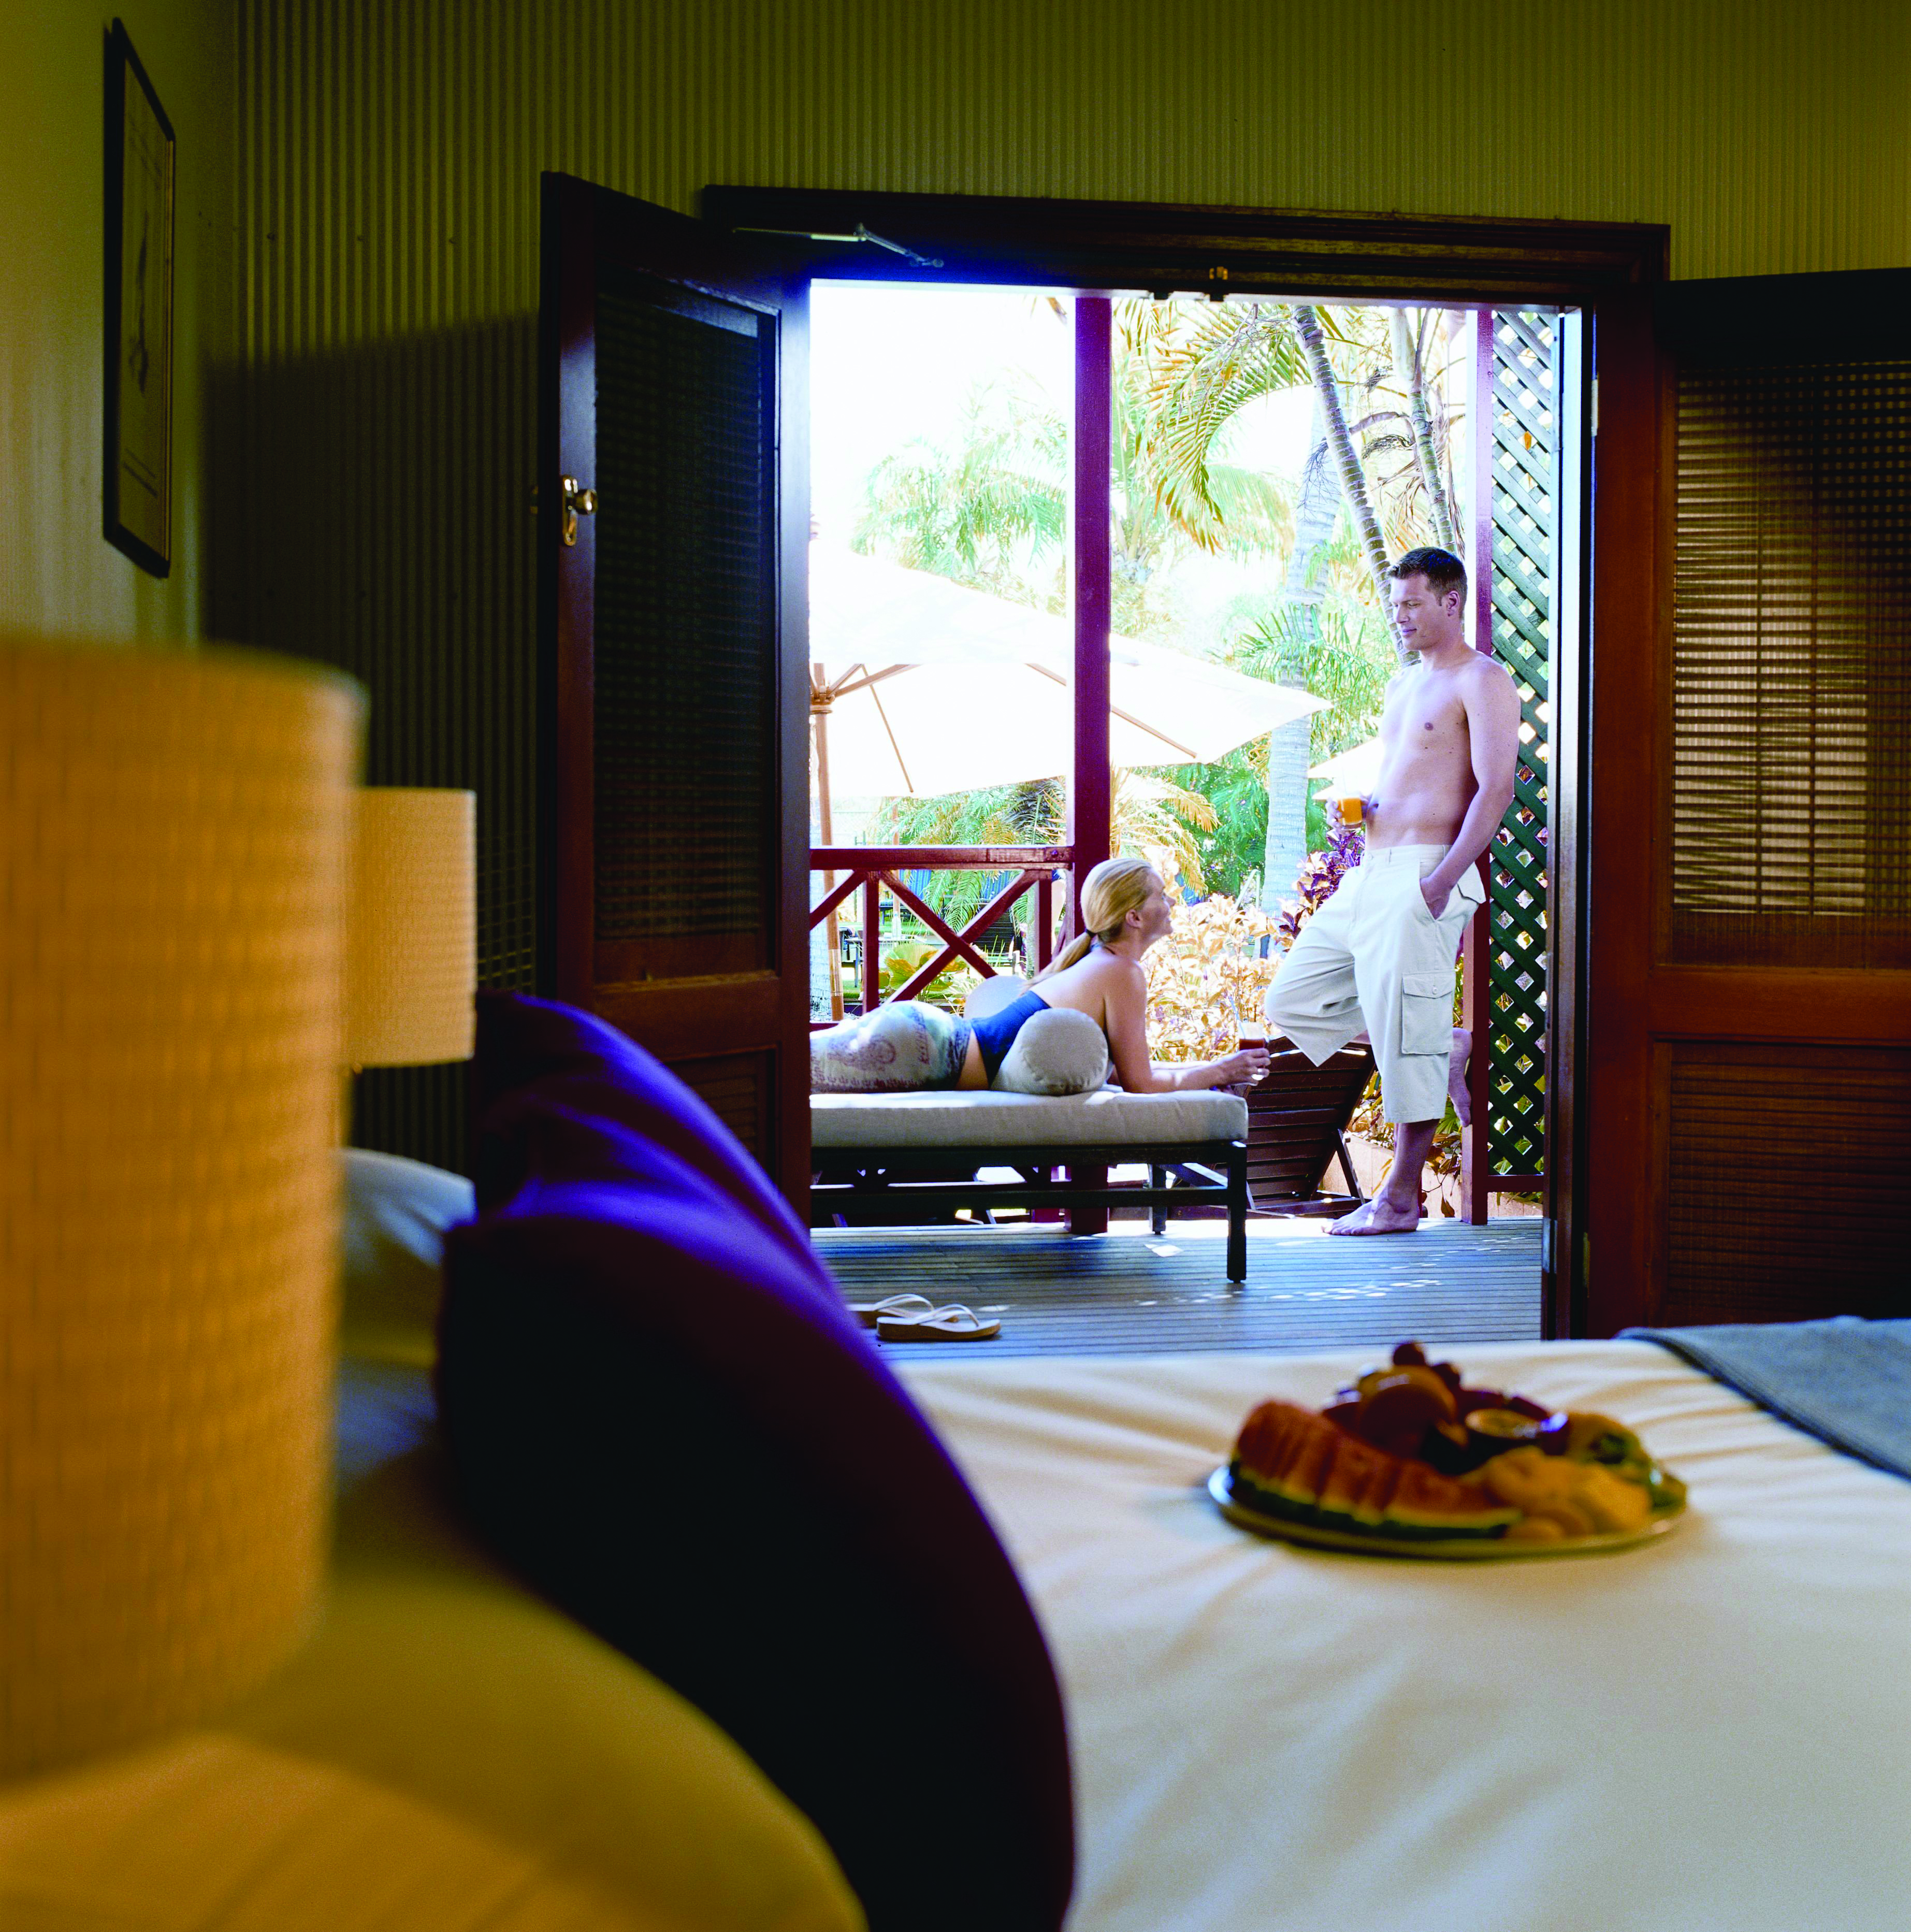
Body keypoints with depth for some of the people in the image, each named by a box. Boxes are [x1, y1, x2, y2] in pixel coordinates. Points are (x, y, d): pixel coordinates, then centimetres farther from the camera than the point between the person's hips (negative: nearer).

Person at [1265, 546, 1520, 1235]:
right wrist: (1361, 806, 7)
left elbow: (1495, 790, -15)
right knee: (1292, 1001, 9)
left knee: (1408, 1045, -6)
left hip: (1422, 876, -9)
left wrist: (1442, 880, -23)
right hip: (1370, 874, 10)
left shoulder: (1481, 681, -6)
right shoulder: (1403, 685, 21)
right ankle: (1446, 1047, 17)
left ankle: (1400, 1200, 3)